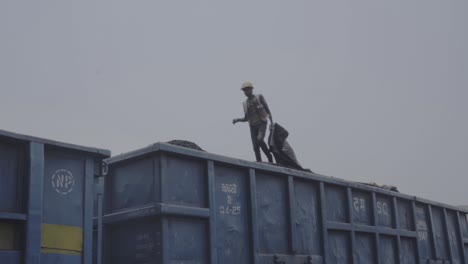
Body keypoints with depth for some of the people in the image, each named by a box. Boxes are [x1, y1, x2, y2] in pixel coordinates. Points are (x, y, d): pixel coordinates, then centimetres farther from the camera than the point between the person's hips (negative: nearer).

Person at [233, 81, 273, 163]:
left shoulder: (259, 97, 1)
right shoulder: (245, 103, 13)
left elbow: (268, 110, 0)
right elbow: (246, 118, 17)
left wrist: (272, 123, -9)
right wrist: (237, 119, -3)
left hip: (262, 124, -4)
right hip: (253, 126, 4)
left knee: (259, 140, -27)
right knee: (255, 147, -6)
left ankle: (269, 157, -9)